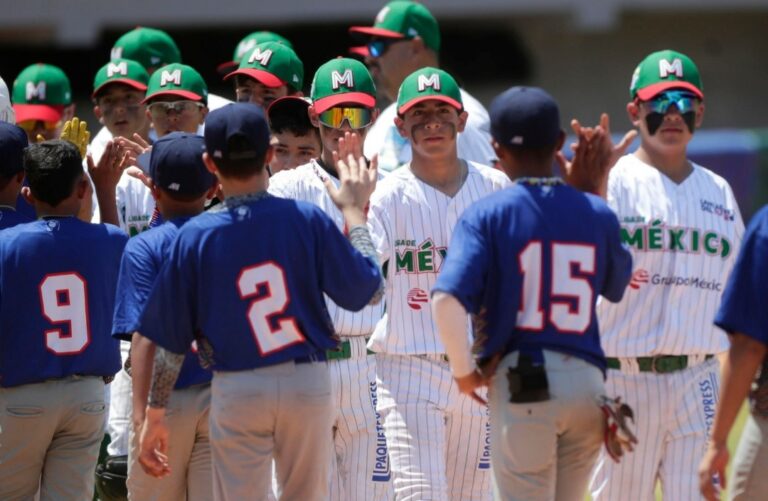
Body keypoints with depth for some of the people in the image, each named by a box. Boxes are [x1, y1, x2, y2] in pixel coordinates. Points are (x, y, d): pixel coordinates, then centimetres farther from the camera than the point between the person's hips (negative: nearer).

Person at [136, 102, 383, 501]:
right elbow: (368, 289, 0)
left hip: (237, 390, -1)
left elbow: (170, 340, -3)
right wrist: (353, 212, 11)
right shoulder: (307, 220, -7)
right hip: (308, 382, 1)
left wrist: (154, 415, 5)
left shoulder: (195, 237, -6)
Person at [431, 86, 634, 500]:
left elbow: (447, 299, -18)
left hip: (520, 384, -4)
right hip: (588, 382, 4)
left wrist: (463, 370, -3)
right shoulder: (597, 214, 5)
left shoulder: (487, 214, -6)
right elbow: (619, 289, 22)